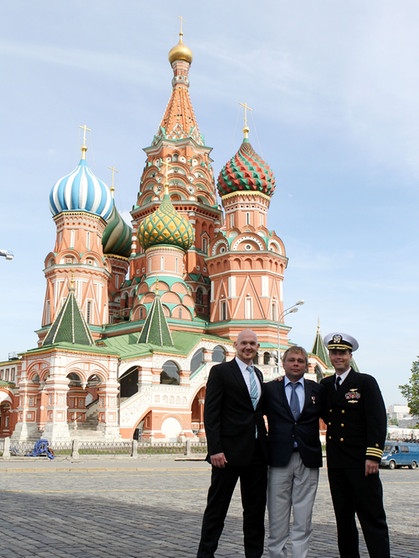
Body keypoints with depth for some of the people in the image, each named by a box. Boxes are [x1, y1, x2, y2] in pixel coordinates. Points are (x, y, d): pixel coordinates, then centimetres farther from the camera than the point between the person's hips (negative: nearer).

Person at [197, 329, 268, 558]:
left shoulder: (258, 374, 16)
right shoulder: (220, 371, -5)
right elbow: (210, 413, -10)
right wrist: (215, 449, -17)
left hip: (257, 452, 6)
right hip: (229, 451, -6)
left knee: (256, 509, 11)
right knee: (217, 507, 3)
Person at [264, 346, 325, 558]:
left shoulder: (318, 390, 8)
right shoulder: (270, 389, 4)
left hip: (308, 460, 1)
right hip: (279, 459, -1)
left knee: (303, 519, 5)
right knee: (277, 518, 5)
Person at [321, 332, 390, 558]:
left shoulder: (366, 382, -2)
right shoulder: (325, 385, 13)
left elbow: (378, 420, -7)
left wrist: (373, 456, -16)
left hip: (361, 462, -5)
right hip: (336, 463, 5)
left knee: (372, 518, -3)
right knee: (343, 518, 11)